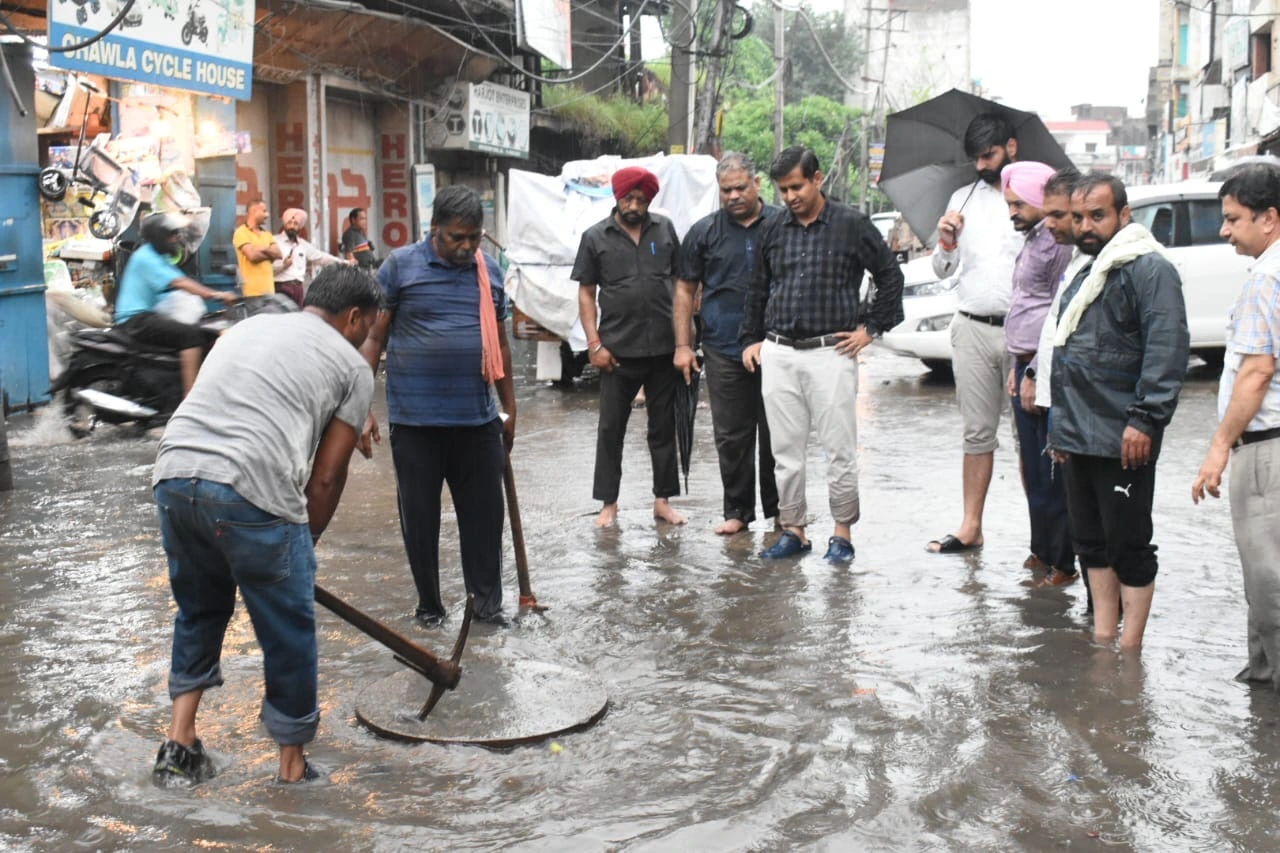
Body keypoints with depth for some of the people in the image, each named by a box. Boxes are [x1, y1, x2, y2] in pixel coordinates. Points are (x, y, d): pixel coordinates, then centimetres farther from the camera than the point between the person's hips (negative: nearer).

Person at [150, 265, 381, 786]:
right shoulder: (352, 367, 13)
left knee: (199, 610, 28)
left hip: (174, 476, 6)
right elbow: (327, 475, 8)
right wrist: (304, 543, 22)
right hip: (252, 493, -6)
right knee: (288, 633, 12)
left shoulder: (246, 328, 29)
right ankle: (293, 770, 24)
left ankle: (180, 745, 28)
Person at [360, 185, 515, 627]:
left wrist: (509, 408, 18)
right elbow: (373, 339, -2)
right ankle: (429, 603, 22)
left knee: (485, 511, 6)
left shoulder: (490, 271, 9)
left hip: (478, 418, 3)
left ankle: (487, 599, 20)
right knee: (420, 515, 7)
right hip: (415, 419, -3)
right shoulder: (400, 266, -3)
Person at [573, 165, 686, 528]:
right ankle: (609, 503, 16)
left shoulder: (665, 229, 5)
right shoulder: (595, 237, 1)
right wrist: (594, 343, -6)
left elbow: (679, 282, 10)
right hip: (618, 350, -1)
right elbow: (586, 293, 2)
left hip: (664, 348, 2)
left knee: (663, 426, 10)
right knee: (611, 428, 5)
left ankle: (662, 500, 21)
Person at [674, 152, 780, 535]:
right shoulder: (704, 232, 6)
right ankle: (737, 510, 17)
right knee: (731, 436, 5)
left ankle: (779, 509, 17)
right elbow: (685, 290, 8)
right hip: (724, 351, 1)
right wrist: (683, 345, 3)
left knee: (776, 433, 5)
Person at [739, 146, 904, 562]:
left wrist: (871, 328, 1)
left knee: (840, 449, 1)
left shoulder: (851, 225, 0)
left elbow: (890, 275, 6)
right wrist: (750, 339, 17)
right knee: (786, 450, 7)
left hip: (831, 353, -4)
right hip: (777, 354, 4)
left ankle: (842, 531, 13)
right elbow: (757, 289, 21)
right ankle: (793, 529, 17)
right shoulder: (773, 230, 12)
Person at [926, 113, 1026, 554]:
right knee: (978, 432, 8)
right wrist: (947, 242, -6)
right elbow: (942, 270, 14)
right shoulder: (963, 199, 13)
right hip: (972, 330, 3)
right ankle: (971, 527, 13)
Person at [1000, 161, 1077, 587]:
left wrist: (1036, 373, -18)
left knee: (1050, 472, -4)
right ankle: (1042, 549, 28)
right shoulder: (1033, 240, 17)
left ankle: (1061, 561, 5)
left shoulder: (1057, 243, -13)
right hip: (1026, 365, 10)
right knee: (1032, 467, 16)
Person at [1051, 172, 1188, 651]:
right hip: (1078, 439, 9)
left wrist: (1145, 418, -25)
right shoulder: (1084, 276, 20)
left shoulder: (1149, 269, -9)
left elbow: (1168, 348, -19)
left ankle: (1130, 647, 7)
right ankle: (1102, 638, 24)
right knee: (1091, 544, 14)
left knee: (1128, 546, -1)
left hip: (1122, 442, -9)